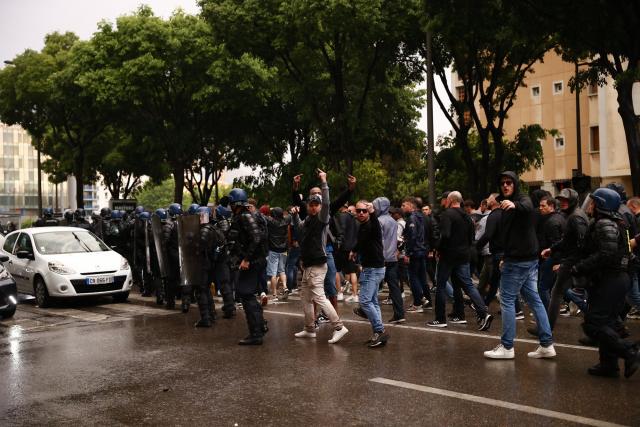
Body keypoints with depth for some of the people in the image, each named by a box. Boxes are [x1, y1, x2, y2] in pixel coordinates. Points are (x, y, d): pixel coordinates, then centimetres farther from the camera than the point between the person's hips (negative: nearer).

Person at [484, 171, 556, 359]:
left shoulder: (523, 199, -10)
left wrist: (514, 205, -58)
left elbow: (528, 208, -36)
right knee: (534, 299, 8)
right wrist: (505, 257, 14)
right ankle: (547, 344, 11)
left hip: (518, 260, -9)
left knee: (507, 299, -4)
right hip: (529, 259, 9)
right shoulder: (506, 206, 18)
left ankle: (507, 347, 0)